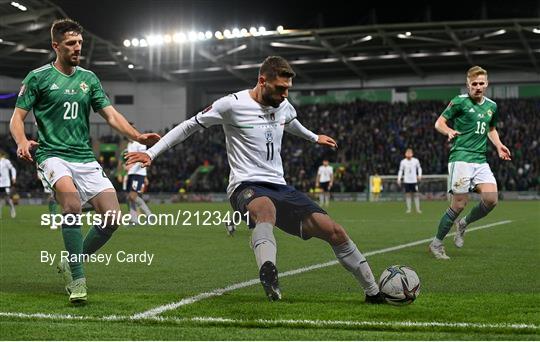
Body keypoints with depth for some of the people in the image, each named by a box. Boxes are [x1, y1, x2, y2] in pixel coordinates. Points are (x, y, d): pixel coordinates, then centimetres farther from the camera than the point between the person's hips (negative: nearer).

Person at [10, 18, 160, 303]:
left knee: (112, 217, -9)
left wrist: (137, 136, -5)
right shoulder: (38, 77, 2)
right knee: (71, 200, -33)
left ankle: (71, 262, 16)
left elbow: (110, 114, 11)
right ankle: (77, 280, -27)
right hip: (52, 155, -5)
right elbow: (17, 117, 1)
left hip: (85, 158, 5)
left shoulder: (89, 78, 14)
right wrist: (22, 141, -21)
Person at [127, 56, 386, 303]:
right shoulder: (233, 104, -8)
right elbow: (190, 126, 1)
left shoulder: (284, 106, 11)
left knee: (333, 231, -5)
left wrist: (314, 137, 54)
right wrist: (152, 153, -2)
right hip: (247, 187, -6)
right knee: (267, 210, -44)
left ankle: (373, 293, 9)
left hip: (279, 187, 7)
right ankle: (268, 275, -69)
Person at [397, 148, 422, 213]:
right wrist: (399, 179, 1)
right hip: (406, 181, 0)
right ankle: (408, 209, 7)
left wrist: (419, 175, -2)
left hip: (414, 180, 0)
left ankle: (418, 209, 6)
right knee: (408, 194, 1)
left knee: (416, 194, 0)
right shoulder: (403, 162, -1)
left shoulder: (416, 161, -1)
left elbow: (419, 168, 13)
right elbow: (400, 170, 8)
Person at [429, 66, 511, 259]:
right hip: (461, 157, -6)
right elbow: (439, 123, -1)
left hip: (480, 160, 6)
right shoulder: (460, 102, -2)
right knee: (459, 204, -9)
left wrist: (498, 146, 14)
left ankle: (463, 224, 16)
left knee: (491, 199, -12)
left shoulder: (492, 106, 16)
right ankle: (436, 244, 7)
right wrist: (449, 131, -23)